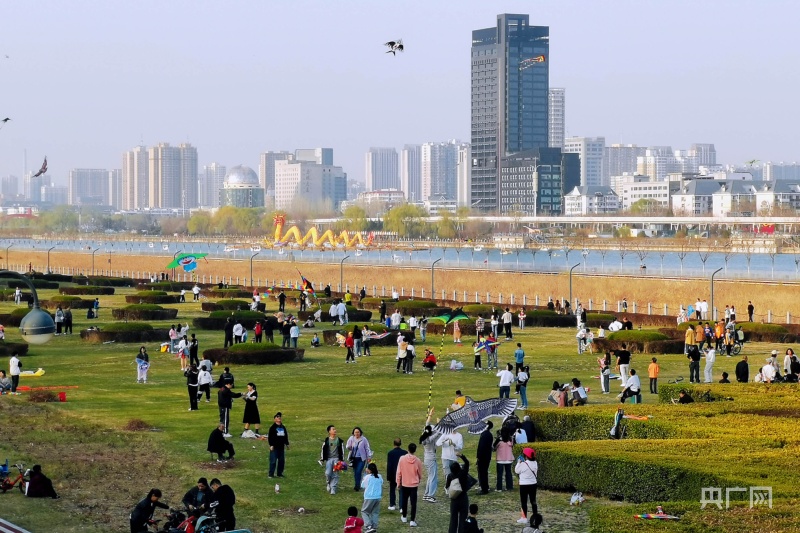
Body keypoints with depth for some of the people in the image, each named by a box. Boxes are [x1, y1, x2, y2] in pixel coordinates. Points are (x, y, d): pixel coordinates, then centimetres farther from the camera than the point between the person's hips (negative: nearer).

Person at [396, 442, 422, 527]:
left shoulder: (402, 459, -11)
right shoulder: (417, 461, -11)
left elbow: (399, 472, -5)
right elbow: (420, 473, 2)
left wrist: (398, 482, 8)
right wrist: (419, 479, 25)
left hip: (404, 484, 1)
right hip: (414, 484, -1)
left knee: (404, 501, 19)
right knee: (413, 503, 1)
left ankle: (404, 517, 33)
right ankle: (412, 520, -3)